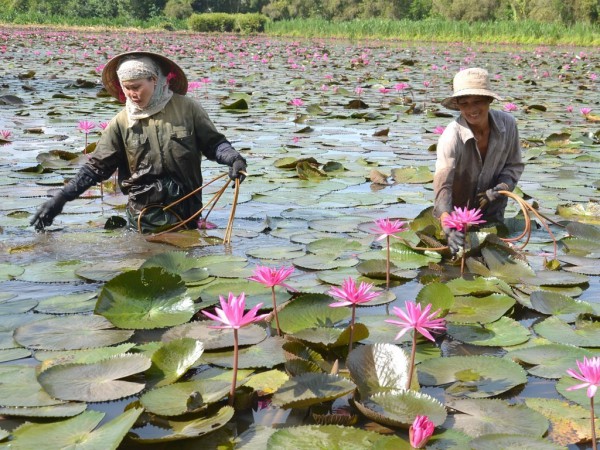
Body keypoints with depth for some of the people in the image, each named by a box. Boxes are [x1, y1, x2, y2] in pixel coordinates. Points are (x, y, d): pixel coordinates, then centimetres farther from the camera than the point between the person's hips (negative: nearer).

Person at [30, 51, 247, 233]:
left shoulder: (186, 108, -3)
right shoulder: (122, 122, 0)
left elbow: (213, 142, 3)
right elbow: (96, 166, 1)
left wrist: (233, 157, -19)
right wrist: (60, 199, -6)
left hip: (185, 213, 0)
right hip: (144, 218, 0)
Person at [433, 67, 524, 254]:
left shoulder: (507, 124, -17)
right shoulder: (451, 137, -30)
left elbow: (514, 165, -3)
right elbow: (442, 186, -37)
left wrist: (500, 188, -22)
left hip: (493, 212, 3)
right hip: (457, 212, -3)